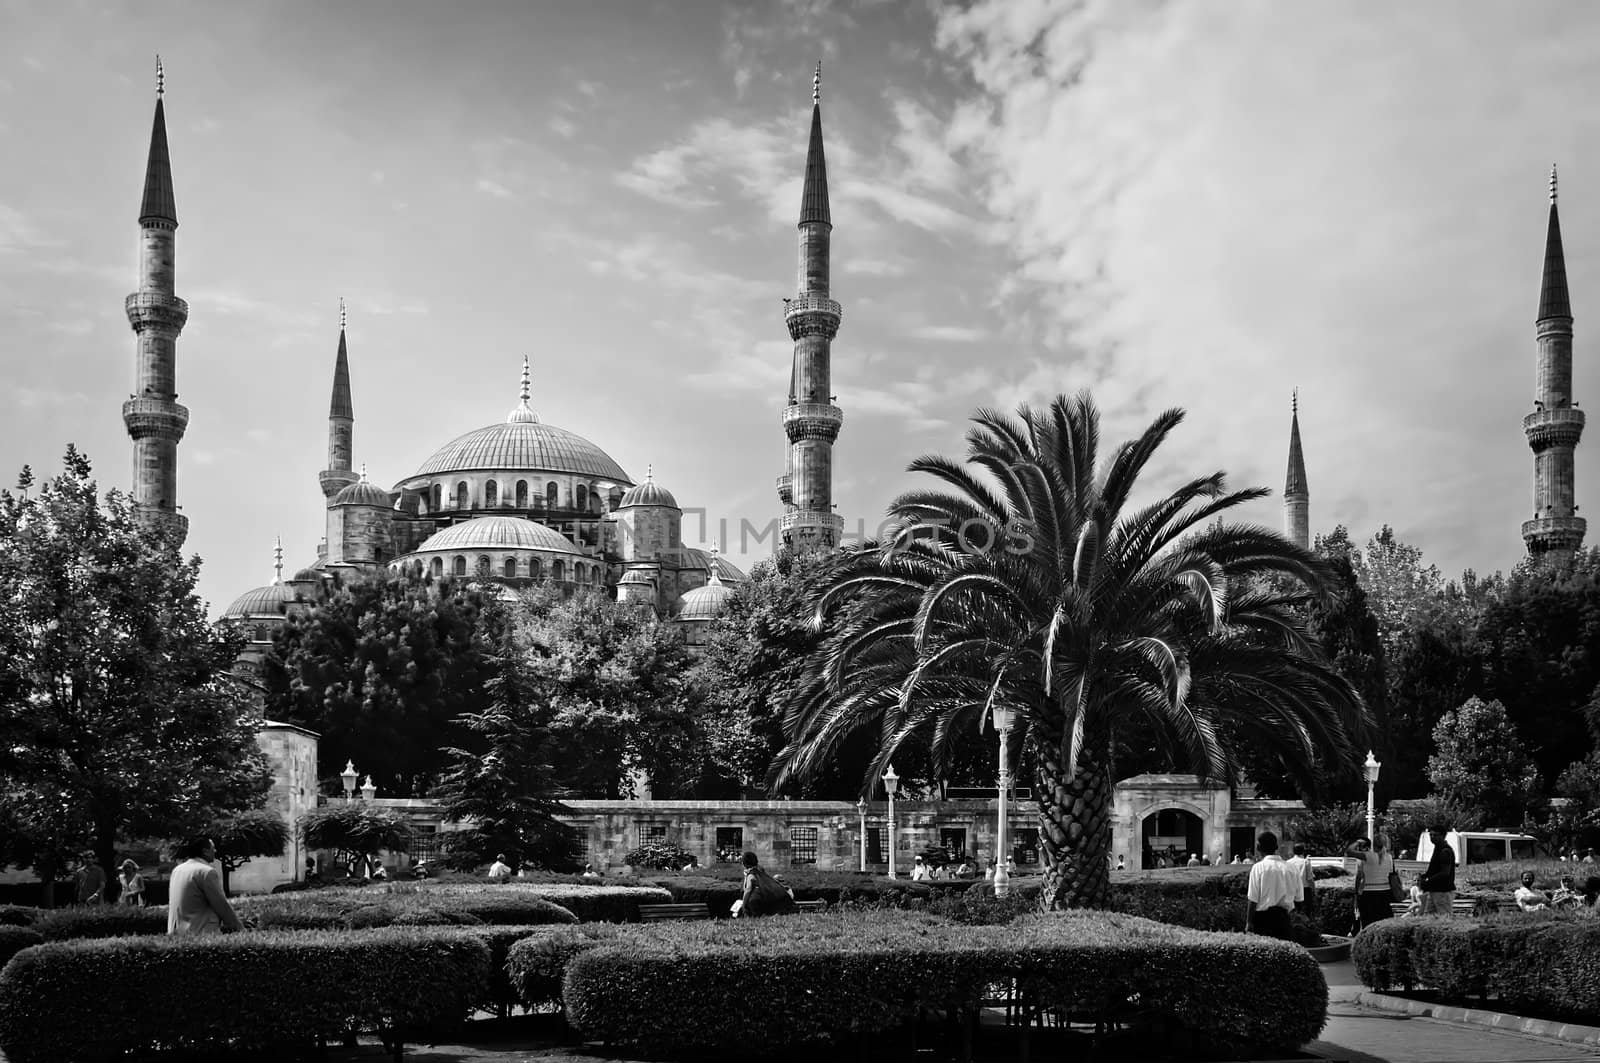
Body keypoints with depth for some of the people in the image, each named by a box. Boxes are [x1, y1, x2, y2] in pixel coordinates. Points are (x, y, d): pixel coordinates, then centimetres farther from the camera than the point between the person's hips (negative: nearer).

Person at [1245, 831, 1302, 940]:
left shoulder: (1258, 868, -9)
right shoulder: (1291, 868, 4)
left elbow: (1252, 899, -9)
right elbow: (1299, 899, 8)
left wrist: (1249, 922, -4)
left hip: (1263, 918, -4)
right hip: (1283, 918, 4)